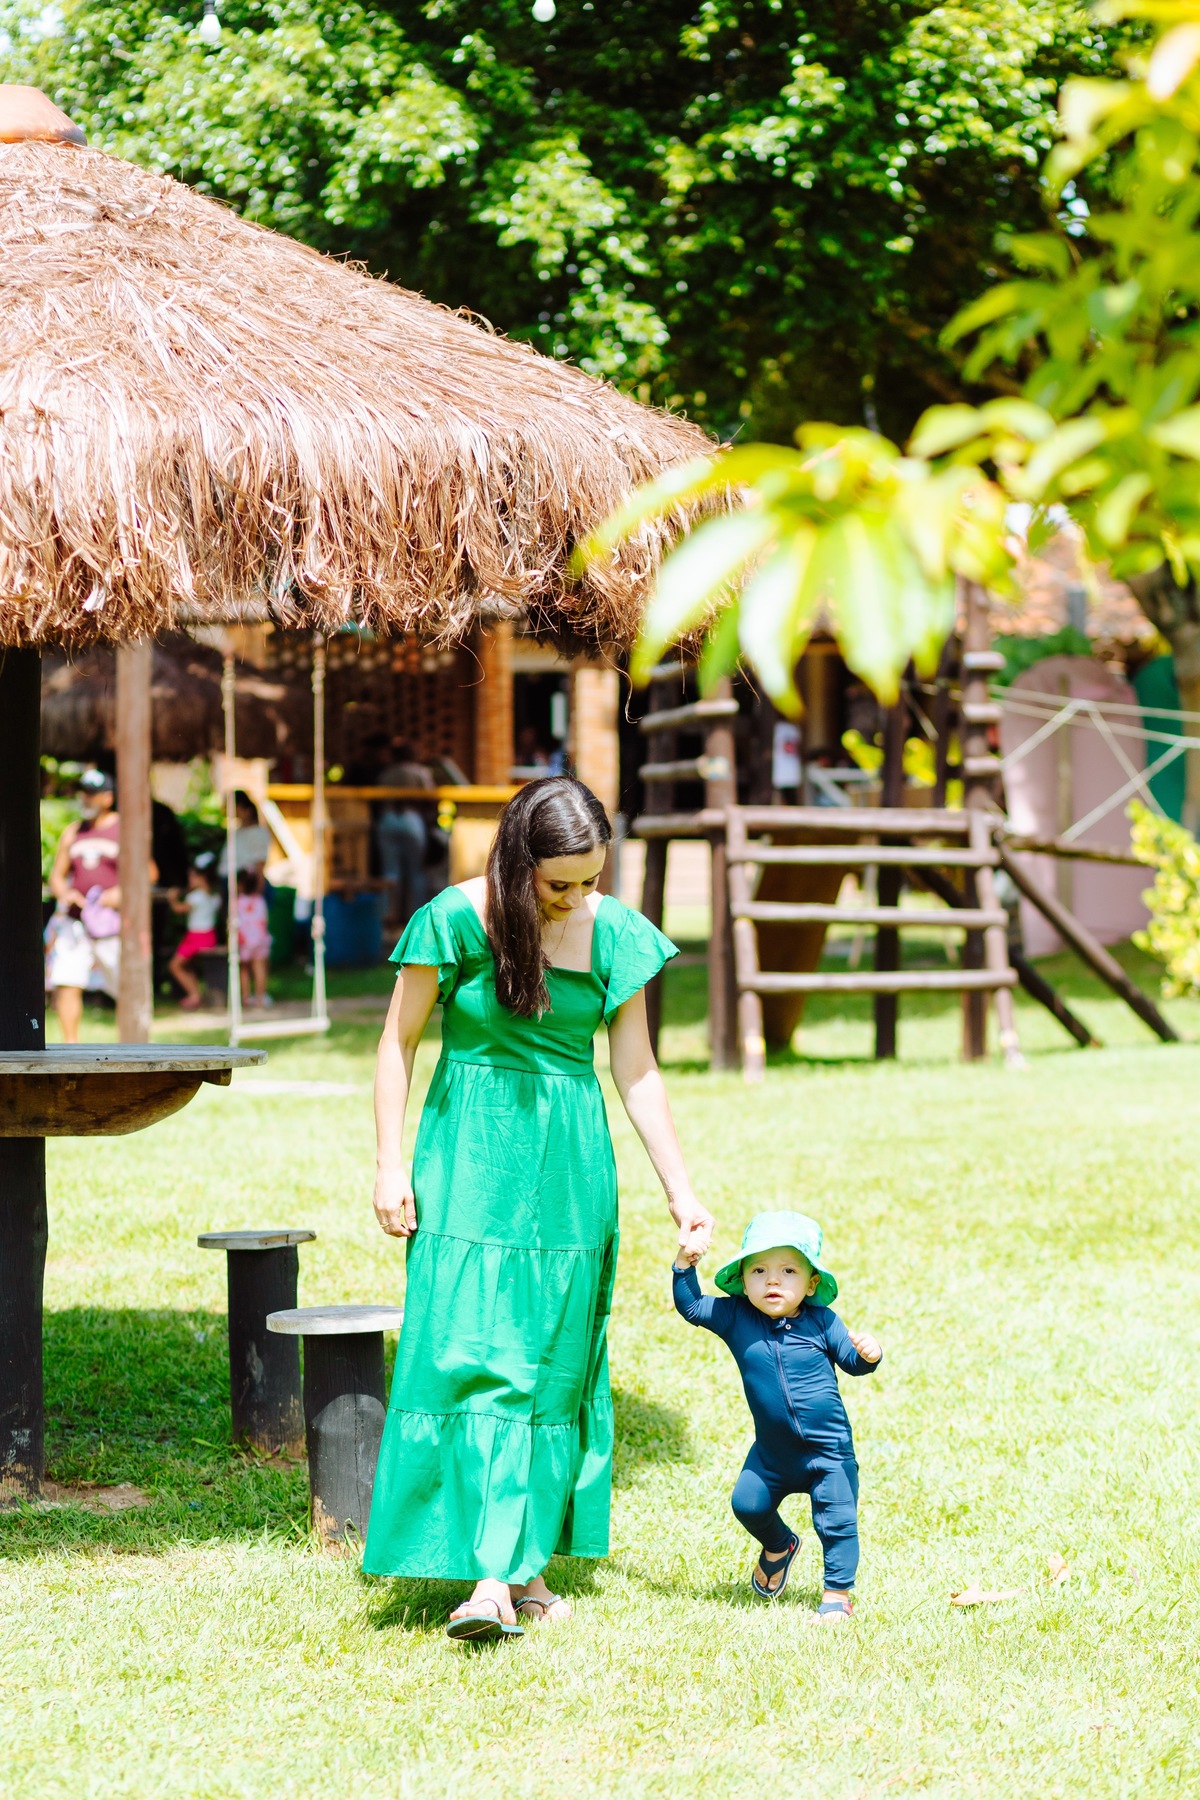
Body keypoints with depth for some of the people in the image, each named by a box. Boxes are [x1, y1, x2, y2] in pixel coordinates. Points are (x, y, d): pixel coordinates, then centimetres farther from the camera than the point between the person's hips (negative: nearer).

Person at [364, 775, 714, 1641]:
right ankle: (493, 1576, -17)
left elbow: (636, 1074, 7)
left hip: (570, 1168, 4)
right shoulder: (457, 921, -9)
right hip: (469, 1157, -4)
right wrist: (390, 1164, -5)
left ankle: (525, 1566, 11)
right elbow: (399, 1042, 0)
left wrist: (682, 1193, 6)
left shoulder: (614, 934, 1)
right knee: (469, 1353, -13)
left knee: (551, 1364, 4)